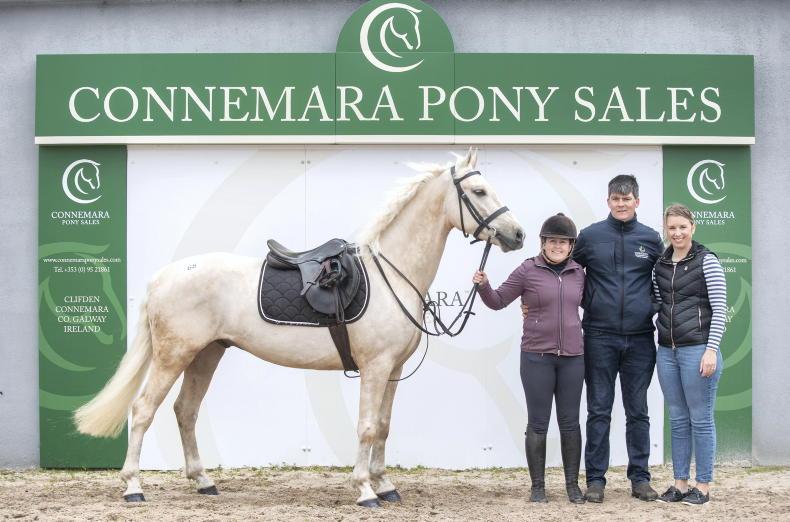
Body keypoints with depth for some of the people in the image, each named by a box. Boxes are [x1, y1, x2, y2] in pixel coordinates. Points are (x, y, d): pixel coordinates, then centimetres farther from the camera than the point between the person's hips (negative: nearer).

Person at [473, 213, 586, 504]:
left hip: (572, 357, 3)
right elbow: (498, 301, 0)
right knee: (538, 424, 3)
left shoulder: (578, 273, 6)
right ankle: (537, 487, 12)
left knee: (570, 423, 7)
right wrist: (484, 286, -18)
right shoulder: (528, 271, -3)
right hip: (537, 357, -3)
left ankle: (573, 485, 16)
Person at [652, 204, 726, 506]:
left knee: (700, 419, 0)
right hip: (667, 351, 5)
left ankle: (703, 486, 7)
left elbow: (719, 309, -8)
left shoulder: (707, 261, -5)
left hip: (697, 349, -5)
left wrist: (711, 350, -14)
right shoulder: (660, 266, 11)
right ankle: (680, 483, 16)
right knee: (677, 420, 10)